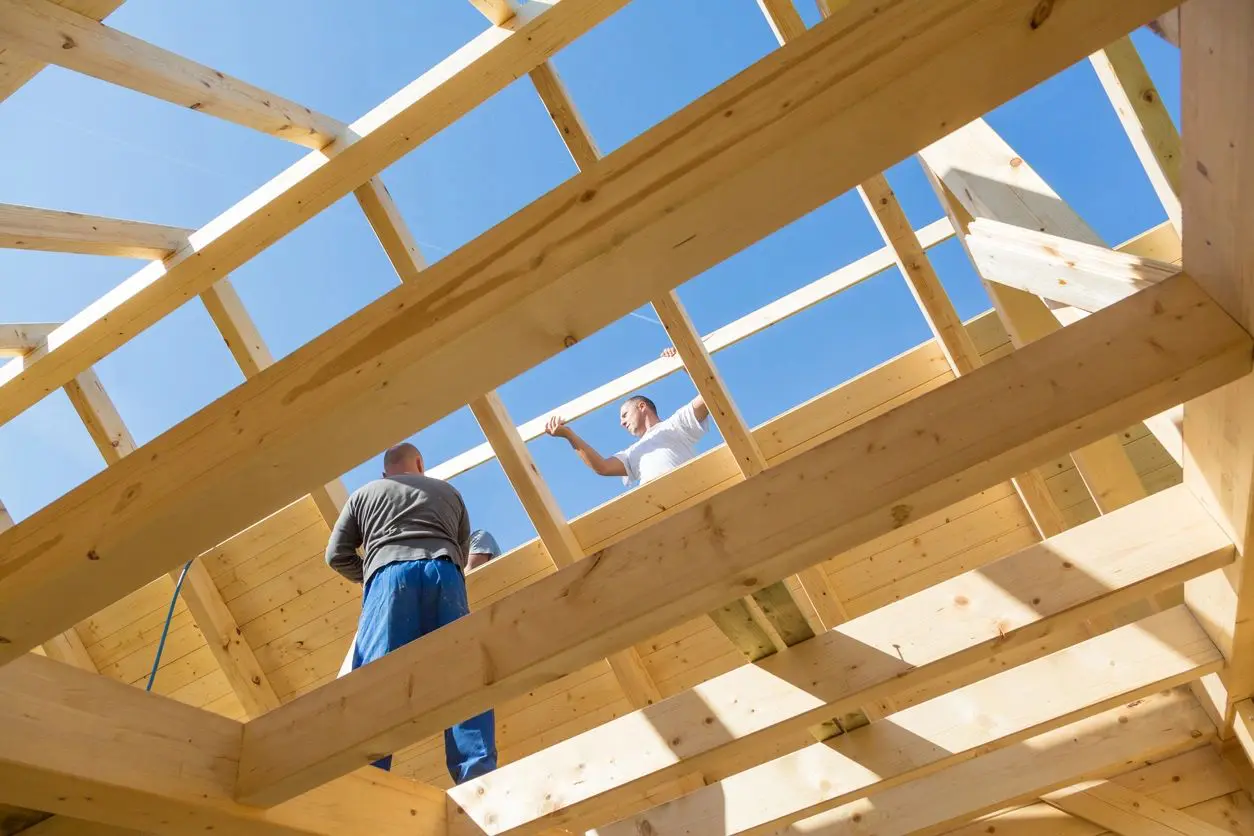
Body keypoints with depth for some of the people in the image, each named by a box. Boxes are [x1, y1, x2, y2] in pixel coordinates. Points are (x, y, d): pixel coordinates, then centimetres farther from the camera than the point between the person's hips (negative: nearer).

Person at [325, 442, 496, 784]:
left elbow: (336, 554, 22)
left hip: (389, 573, -1)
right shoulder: (447, 491, 33)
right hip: (443, 571, 1)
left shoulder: (364, 494, 29)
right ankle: (478, 777, -19)